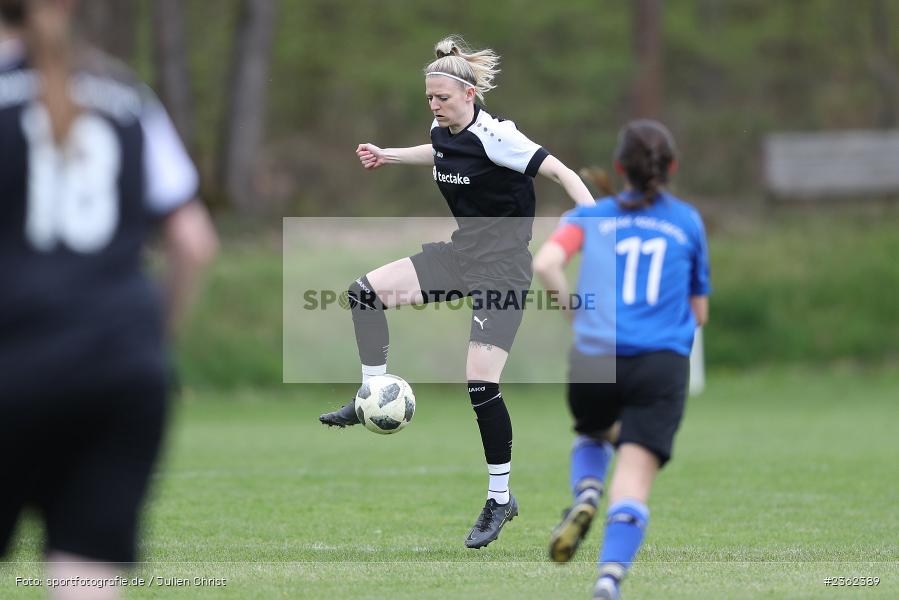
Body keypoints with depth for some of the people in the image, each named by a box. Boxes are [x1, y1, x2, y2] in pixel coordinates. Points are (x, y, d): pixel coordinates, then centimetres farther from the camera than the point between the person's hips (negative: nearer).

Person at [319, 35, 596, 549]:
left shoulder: (495, 137, -20)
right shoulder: (444, 131, 4)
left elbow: (560, 172, -23)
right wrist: (388, 156, 32)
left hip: (502, 264, -8)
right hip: (460, 252, 8)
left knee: (481, 382, -12)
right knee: (367, 291, -4)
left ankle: (501, 499, 2)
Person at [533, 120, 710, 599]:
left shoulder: (591, 217, 11)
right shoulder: (688, 223, 13)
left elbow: (544, 263, -8)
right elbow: (699, 312, 18)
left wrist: (575, 309, 5)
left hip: (594, 359, 1)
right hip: (663, 362, -1)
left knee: (592, 434, 33)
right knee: (633, 482, -8)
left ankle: (584, 497, 2)